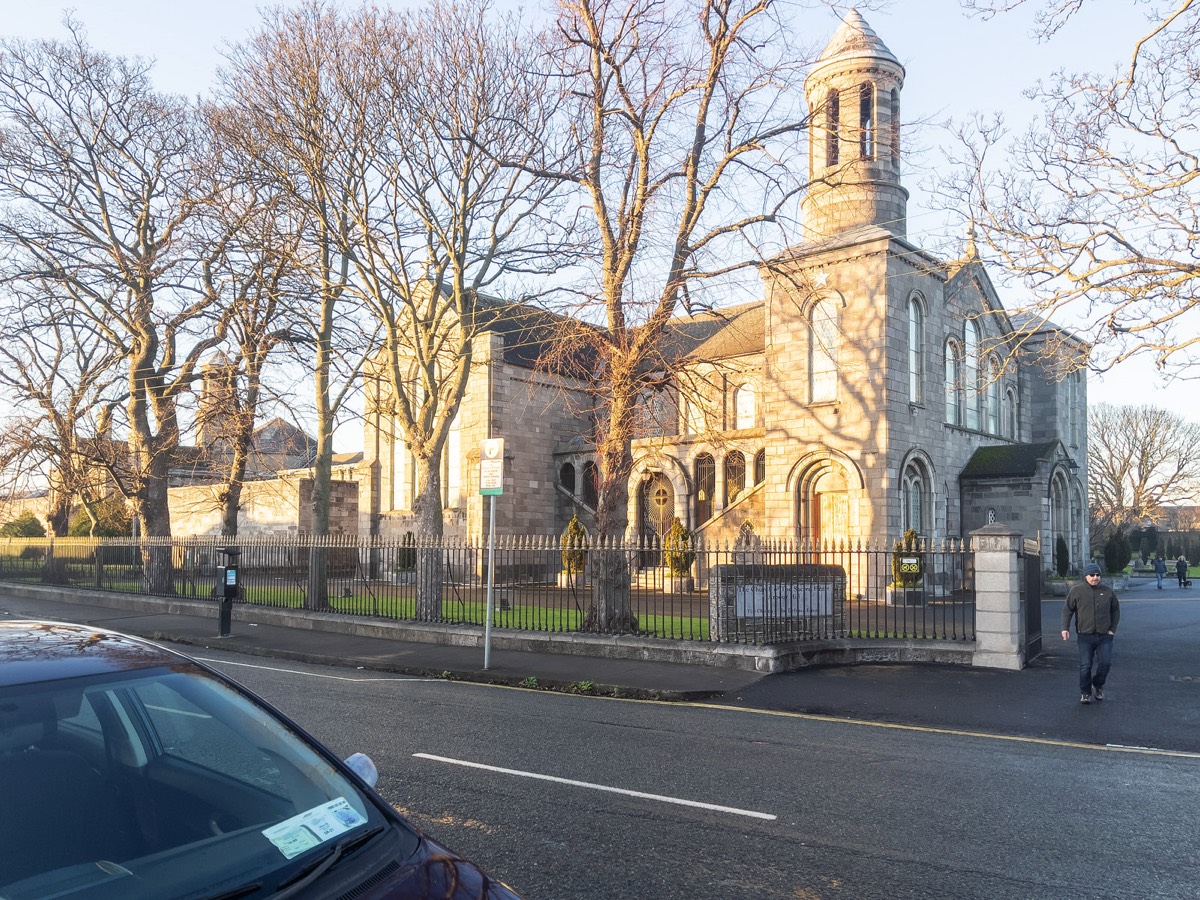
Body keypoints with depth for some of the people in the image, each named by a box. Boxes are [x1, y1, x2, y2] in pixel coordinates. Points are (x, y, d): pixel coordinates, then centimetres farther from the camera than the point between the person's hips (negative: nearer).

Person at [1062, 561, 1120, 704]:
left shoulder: (1108, 591, 4)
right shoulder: (1077, 591, -1)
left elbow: (1115, 610, 14)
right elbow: (1067, 610, 2)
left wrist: (1113, 629, 5)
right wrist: (1065, 628, -7)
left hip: (1104, 636, 2)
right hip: (1085, 636, -2)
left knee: (1105, 663, -3)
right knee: (1085, 666, -2)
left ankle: (1098, 685, 25)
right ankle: (1085, 692, 13)